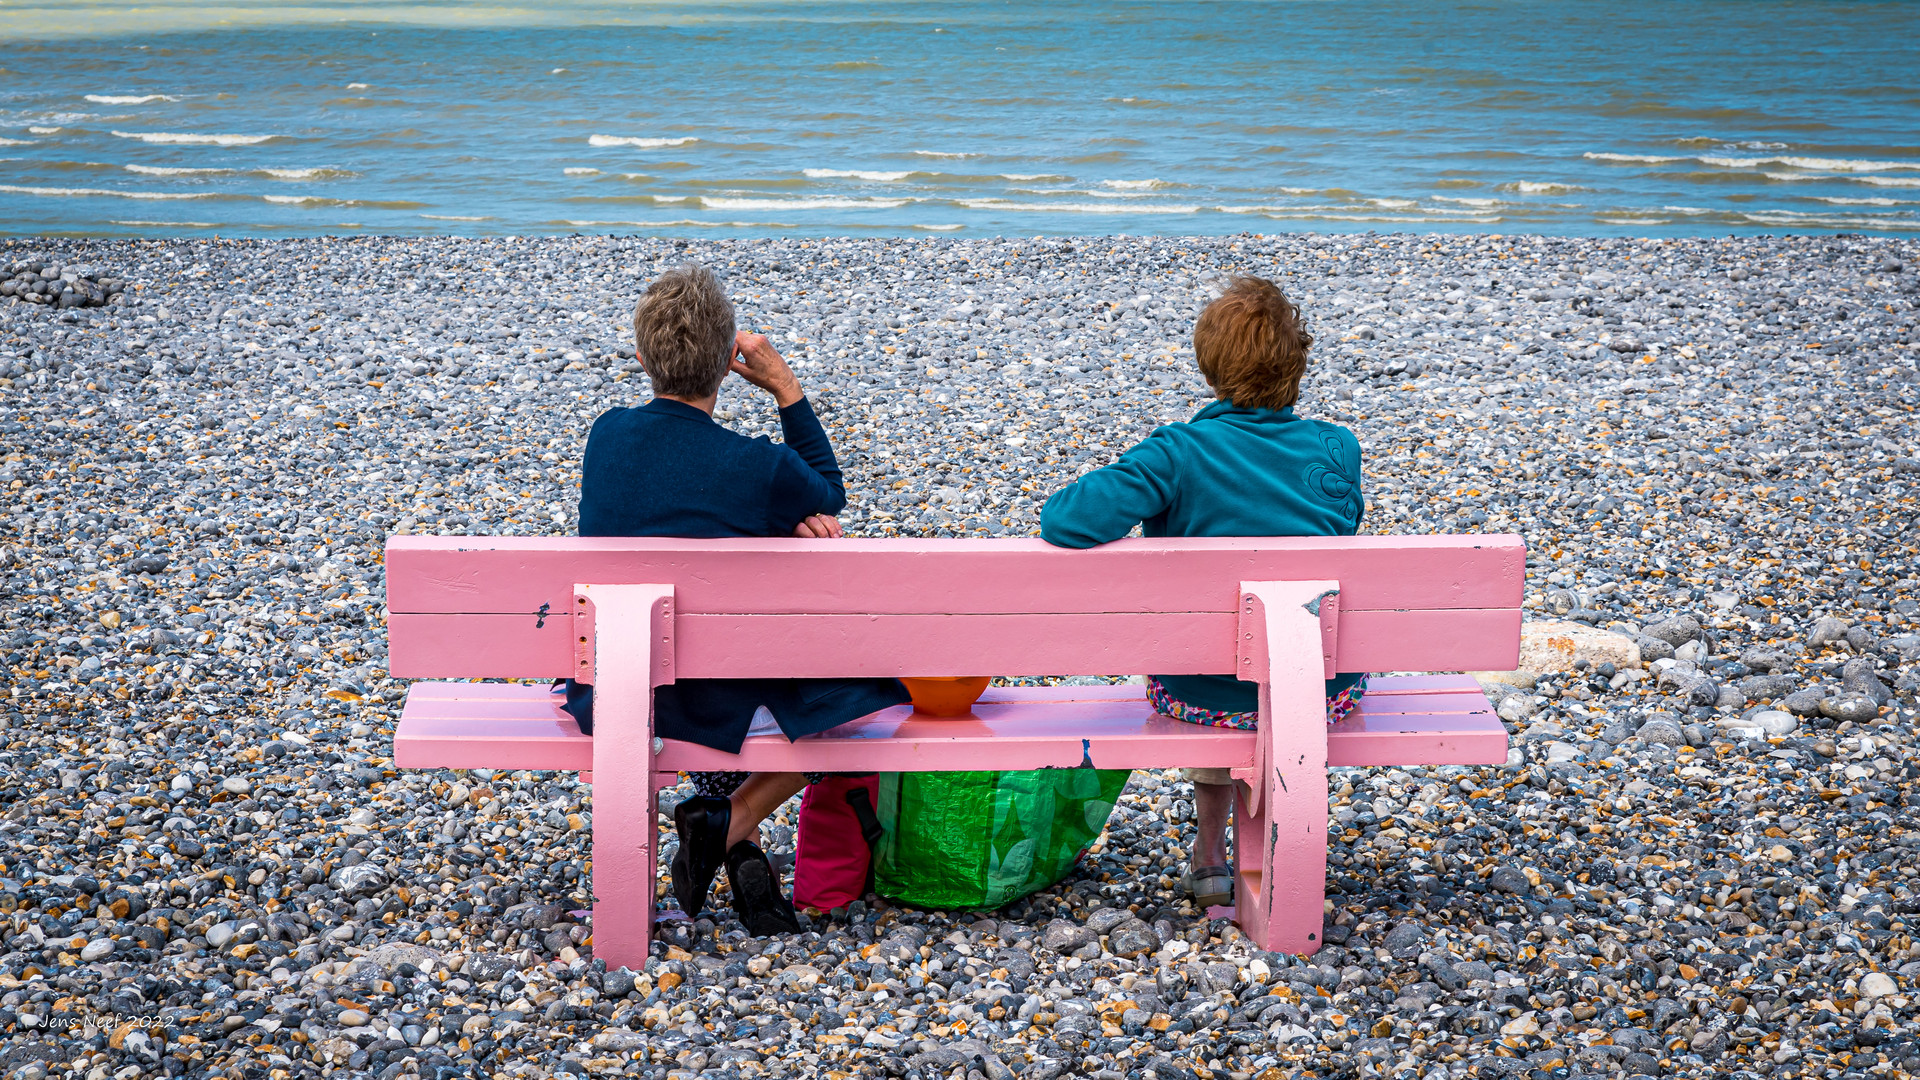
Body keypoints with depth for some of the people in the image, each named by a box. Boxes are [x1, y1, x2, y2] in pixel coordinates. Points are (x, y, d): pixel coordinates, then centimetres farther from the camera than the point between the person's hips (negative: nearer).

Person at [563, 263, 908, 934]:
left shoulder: (607, 436, -6)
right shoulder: (762, 467, -18)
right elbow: (829, 494, 6)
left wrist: (780, 522, -7)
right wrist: (785, 388, 2)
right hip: (711, 704, -5)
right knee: (851, 692, 19)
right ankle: (729, 823, 4)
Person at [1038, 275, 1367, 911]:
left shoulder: (1178, 454, -19)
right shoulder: (1337, 450, -8)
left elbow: (1071, 523, -29)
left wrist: (1059, 509, -6)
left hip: (1205, 693, -2)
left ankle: (1210, 853, 43)